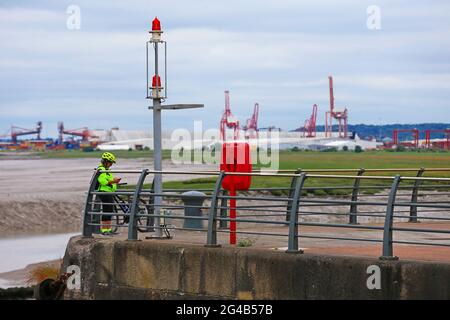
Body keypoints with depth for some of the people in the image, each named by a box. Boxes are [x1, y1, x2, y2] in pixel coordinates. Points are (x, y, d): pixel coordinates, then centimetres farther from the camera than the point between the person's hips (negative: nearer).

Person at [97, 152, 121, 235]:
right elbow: (103, 182, -23)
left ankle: (109, 229, 17)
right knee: (106, 211, -9)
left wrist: (114, 181, 14)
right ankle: (104, 230, -6)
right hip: (104, 193, -11)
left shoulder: (106, 170, 21)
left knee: (110, 211, 12)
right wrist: (113, 181, -21)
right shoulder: (101, 170, -13)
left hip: (109, 193, 11)